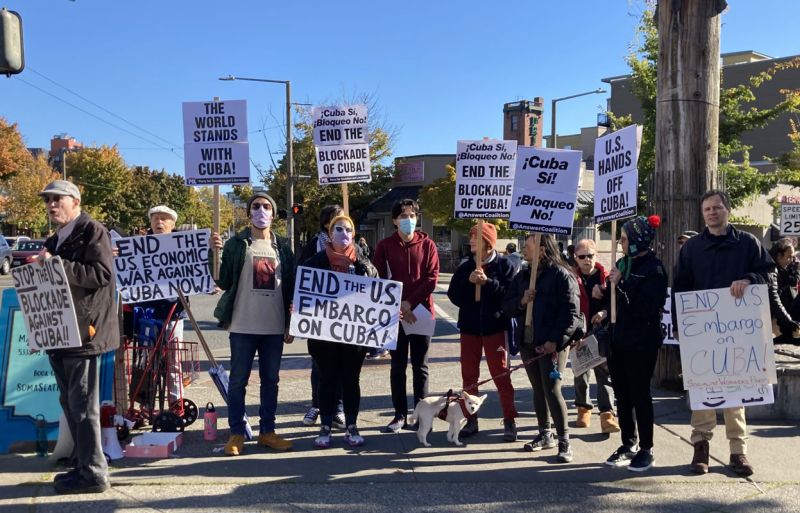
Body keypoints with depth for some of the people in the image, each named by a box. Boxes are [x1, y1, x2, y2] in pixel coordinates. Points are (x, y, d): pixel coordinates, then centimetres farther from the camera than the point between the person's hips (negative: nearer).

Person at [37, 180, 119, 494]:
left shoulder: (92, 231, -6)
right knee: (69, 404, 14)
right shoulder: (53, 242, 19)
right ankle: (82, 463, 25)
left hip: (83, 332, -9)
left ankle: (93, 473, 2)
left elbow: (102, 274, -18)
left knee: (83, 404, -5)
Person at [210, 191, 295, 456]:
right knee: (238, 380, 3)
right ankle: (236, 433, 13)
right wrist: (216, 253, -19)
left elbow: (290, 287, 11)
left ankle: (267, 431, 20)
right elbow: (223, 282, -5)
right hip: (243, 325, -3)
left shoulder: (282, 247, 9)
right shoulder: (236, 244, 0)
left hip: (274, 326, 3)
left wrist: (290, 324, 8)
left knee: (270, 379, 10)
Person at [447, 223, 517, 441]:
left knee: (500, 374, 0)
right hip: (469, 327, 4)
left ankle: (509, 420, 11)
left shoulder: (504, 265, -5)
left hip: (495, 327, -4)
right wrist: (468, 281, -15)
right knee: (469, 375, 9)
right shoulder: (465, 267, 7)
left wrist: (487, 282, -23)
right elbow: (453, 295, 0)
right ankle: (471, 420, 20)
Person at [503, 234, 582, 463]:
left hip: (552, 344, -7)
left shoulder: (561, 275, -7)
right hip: (528, 342, 7)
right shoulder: (522, 277, 14)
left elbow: (571, 312, -14)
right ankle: (545, 435, 27)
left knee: (552, 390, -9)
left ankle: (564, 442, 0)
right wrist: (521, 301, -9)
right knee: (538, 390, 14)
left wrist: (556, 340, -21)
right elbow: (507, 306, 13)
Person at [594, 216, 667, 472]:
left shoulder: (653, 268, -12)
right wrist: (605, 312, 2)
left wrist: (620, 283, -19)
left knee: (640, 393, 1)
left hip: (642, 342, -7)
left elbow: (645, 306, -22)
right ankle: (629, 444, 24)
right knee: (622, 393, 12)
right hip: (619, 339, 7)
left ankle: (646, 449, 14)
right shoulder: (623, 263, 10)